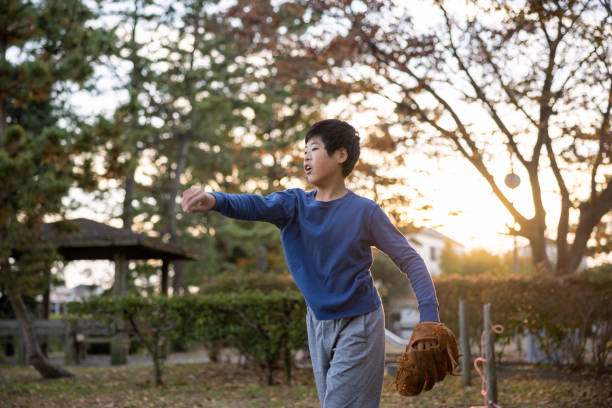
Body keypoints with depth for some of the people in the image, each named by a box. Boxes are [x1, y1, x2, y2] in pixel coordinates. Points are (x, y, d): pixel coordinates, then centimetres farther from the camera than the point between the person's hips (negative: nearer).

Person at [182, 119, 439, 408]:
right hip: (318, 325, 5)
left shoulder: (364, 212, -12)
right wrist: (215, 201, -45)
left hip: (358, 325, -5)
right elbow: (255, 206, -24)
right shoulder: (294, 204, -3)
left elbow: (410, 261, -9)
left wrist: (429, 318, -18)